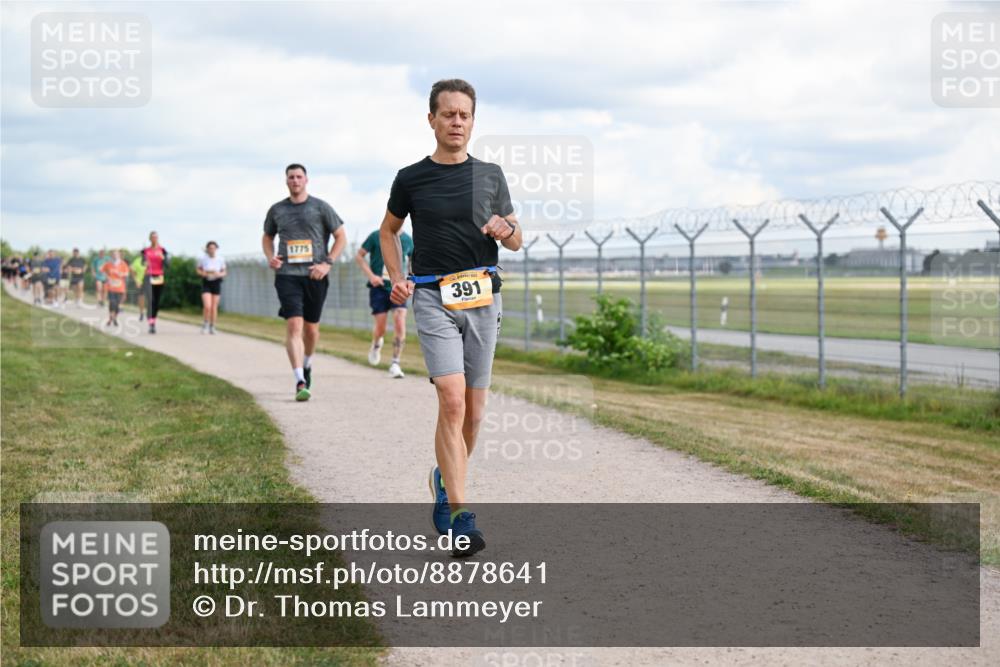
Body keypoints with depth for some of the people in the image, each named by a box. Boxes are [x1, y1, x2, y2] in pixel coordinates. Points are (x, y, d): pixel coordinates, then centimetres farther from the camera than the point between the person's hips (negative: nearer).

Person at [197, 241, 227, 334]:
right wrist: (203, 273, -14)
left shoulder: (220, 259, -5)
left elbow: (224, 272, 6)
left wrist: (219, 274, -16)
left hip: (216, 283, 1)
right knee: (207, 306, -14)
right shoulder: (202, 258, -7)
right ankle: (205, 324, 9)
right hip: (206, 283, -1)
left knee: (214, 307, 4)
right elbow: (199, 270, 7)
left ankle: (212, 327, 19)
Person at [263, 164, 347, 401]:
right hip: (287, 275, 0)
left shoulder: (320, 207, 3)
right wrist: (270, 257, 4)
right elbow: (267, 237, 25)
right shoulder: (277, 210, 9)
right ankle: (300, 382, -20)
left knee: (311, 328, 9)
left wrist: (327, 263, -6)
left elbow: (341, 237, 6)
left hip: (314, 276, 0)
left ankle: (307, 365, 40)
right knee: (294, 325, -15)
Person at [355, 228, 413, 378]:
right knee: (380, 328, -2)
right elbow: (359, 256, 3)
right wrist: (371, 275, -9)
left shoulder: (407, 240, 5)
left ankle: (395, 363, -7)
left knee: (400, 323, -15)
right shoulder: (376, 236, -4)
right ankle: (376, 344, 35)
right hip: (379, 288, -2)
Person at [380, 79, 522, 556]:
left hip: (483, 297, 3)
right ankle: (459, 518, -17)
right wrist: (397, 280, 6)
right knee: (452, 401, -17)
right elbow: (388, 230, 20)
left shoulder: (490, 176, 9)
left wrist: (504, 230, -11)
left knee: (474, 410, 7)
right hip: (433, 297, -3)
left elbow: (516, 241, 13)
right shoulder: (411, 178, 5)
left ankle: (445, 483, 33)